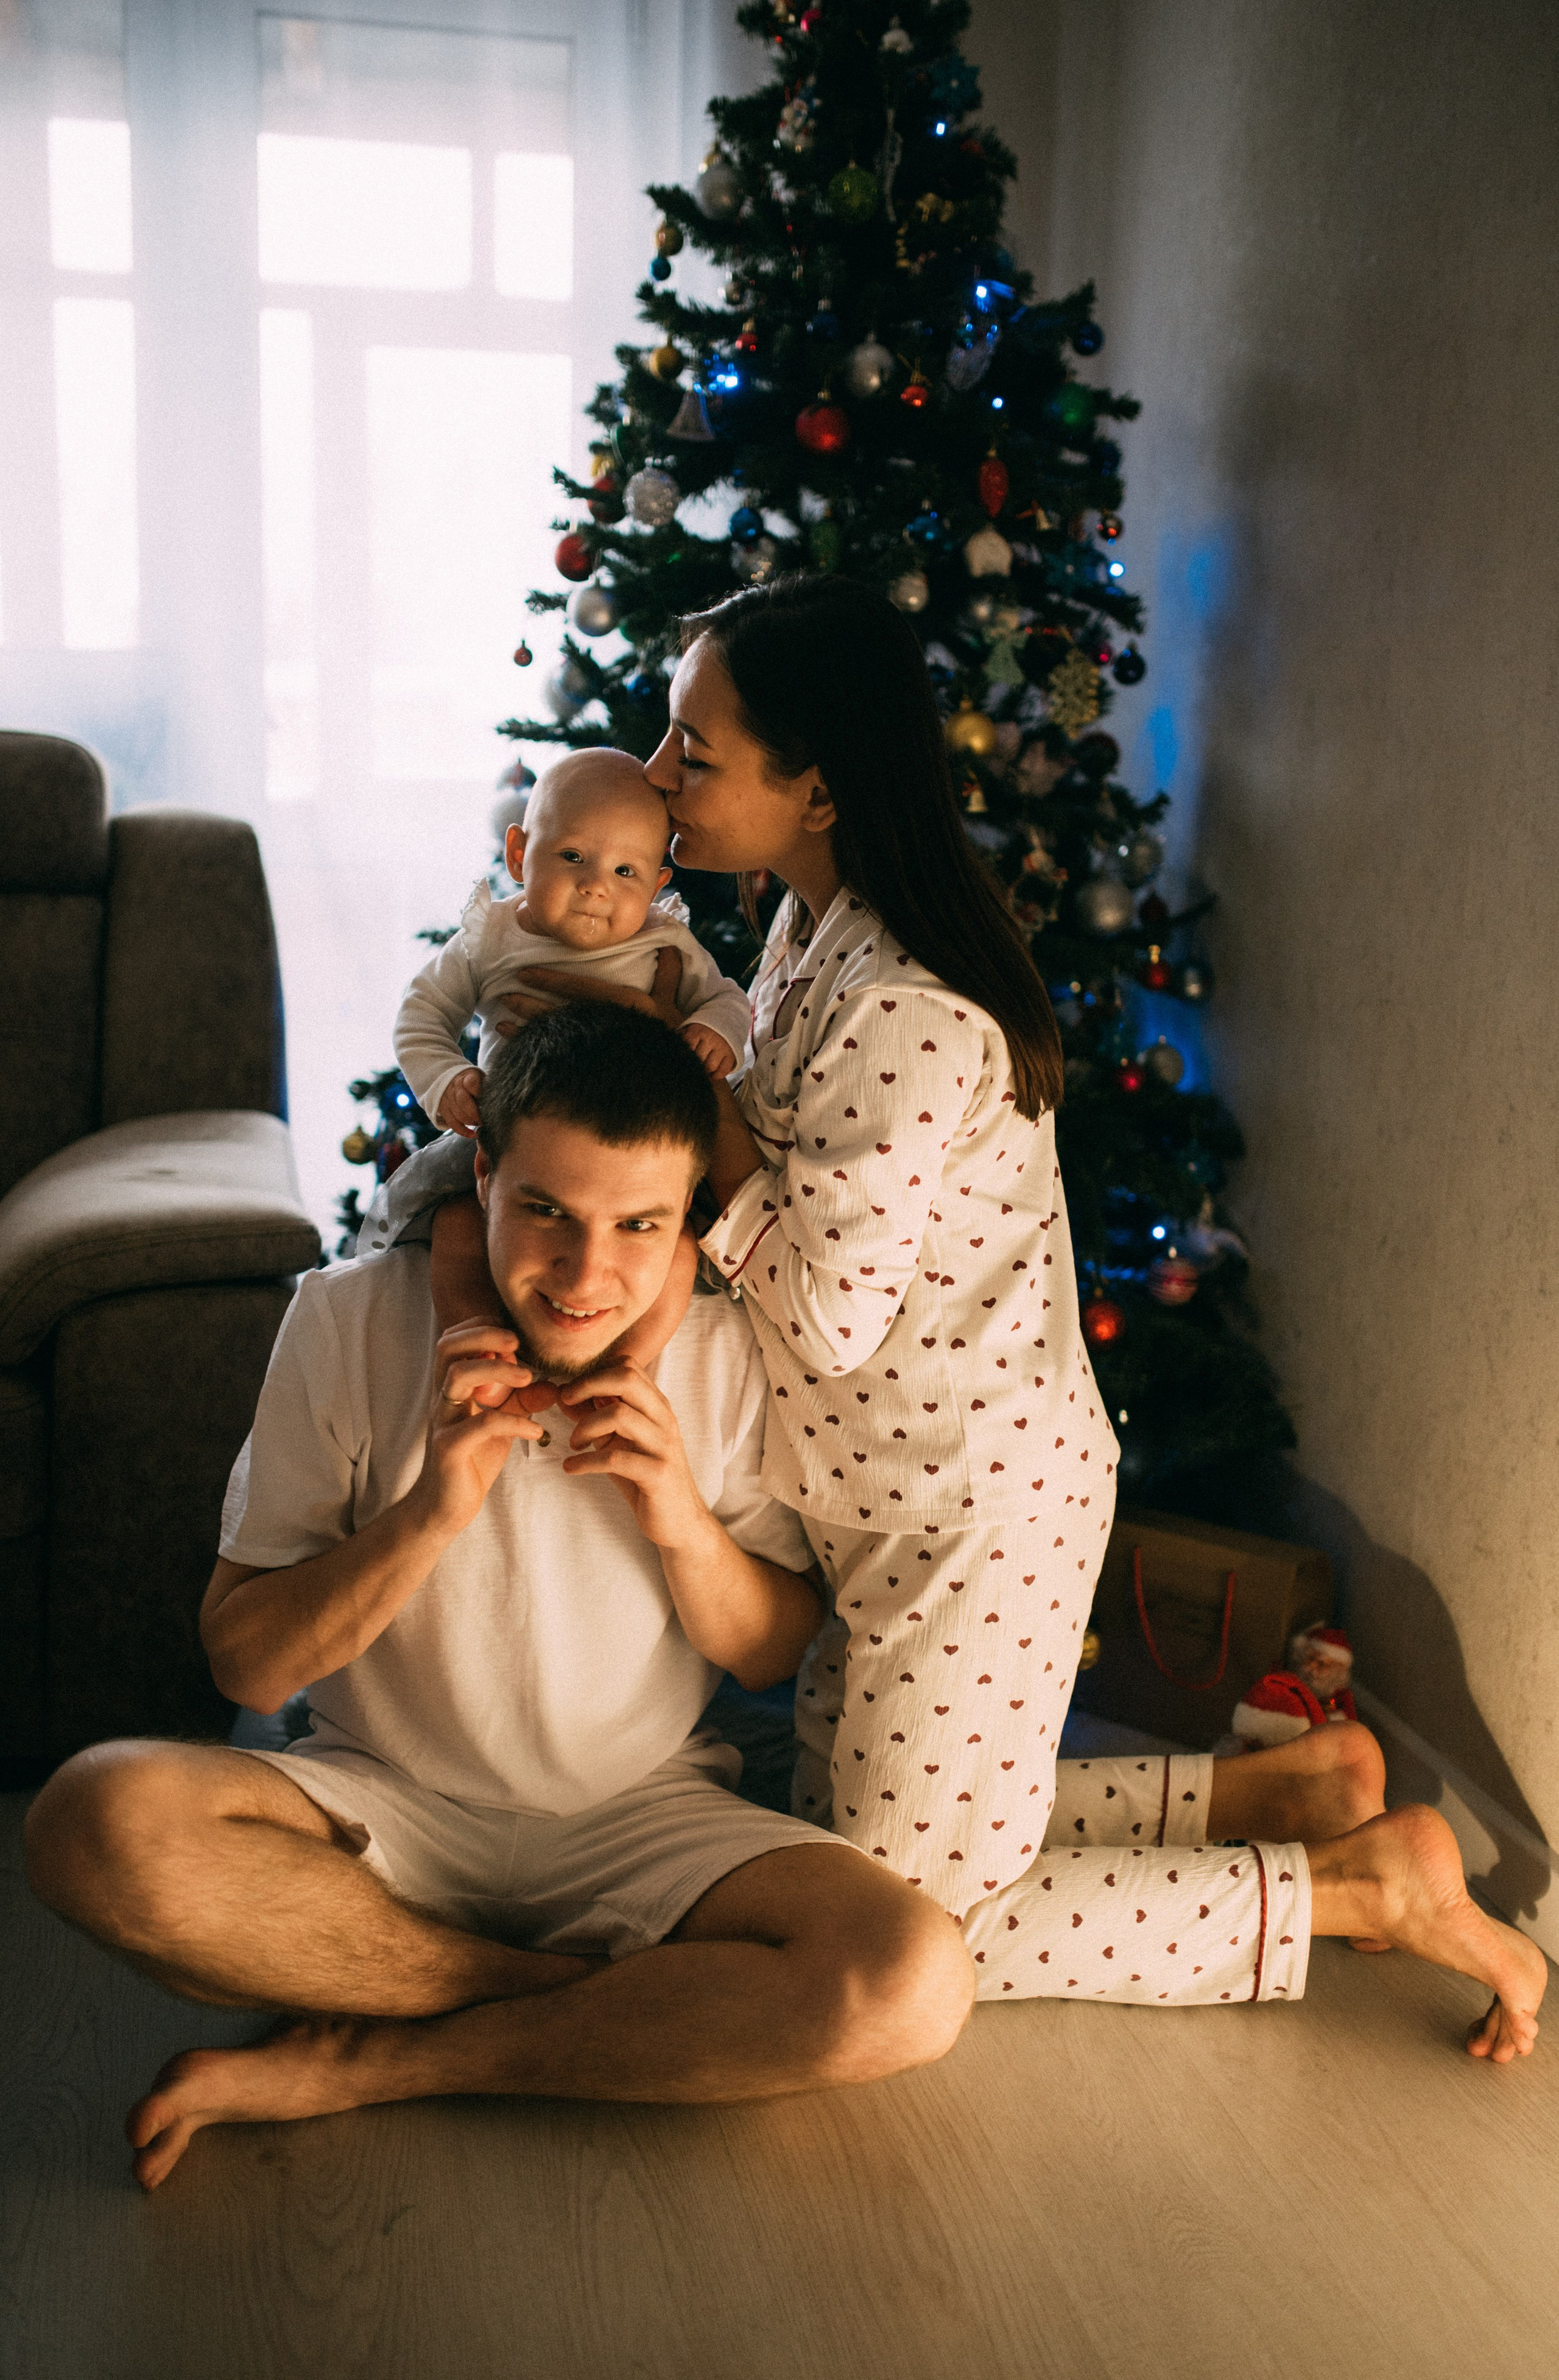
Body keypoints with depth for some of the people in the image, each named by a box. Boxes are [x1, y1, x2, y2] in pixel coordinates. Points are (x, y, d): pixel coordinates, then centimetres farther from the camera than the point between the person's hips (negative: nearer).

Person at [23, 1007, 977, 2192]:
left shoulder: (727, 1351, -6)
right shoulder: (351, 1319, -10)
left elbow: (773, 1655, 2)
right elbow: (247, 1665, -9)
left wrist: (684, 1523, -18)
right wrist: (430, 1512, -25)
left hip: (640, 1817, 1)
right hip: (382, 1807, 0)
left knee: (914, 1984, -27)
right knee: (100, 1820, -31)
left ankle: (360, 2066, -13)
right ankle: (611, 2007, -12)